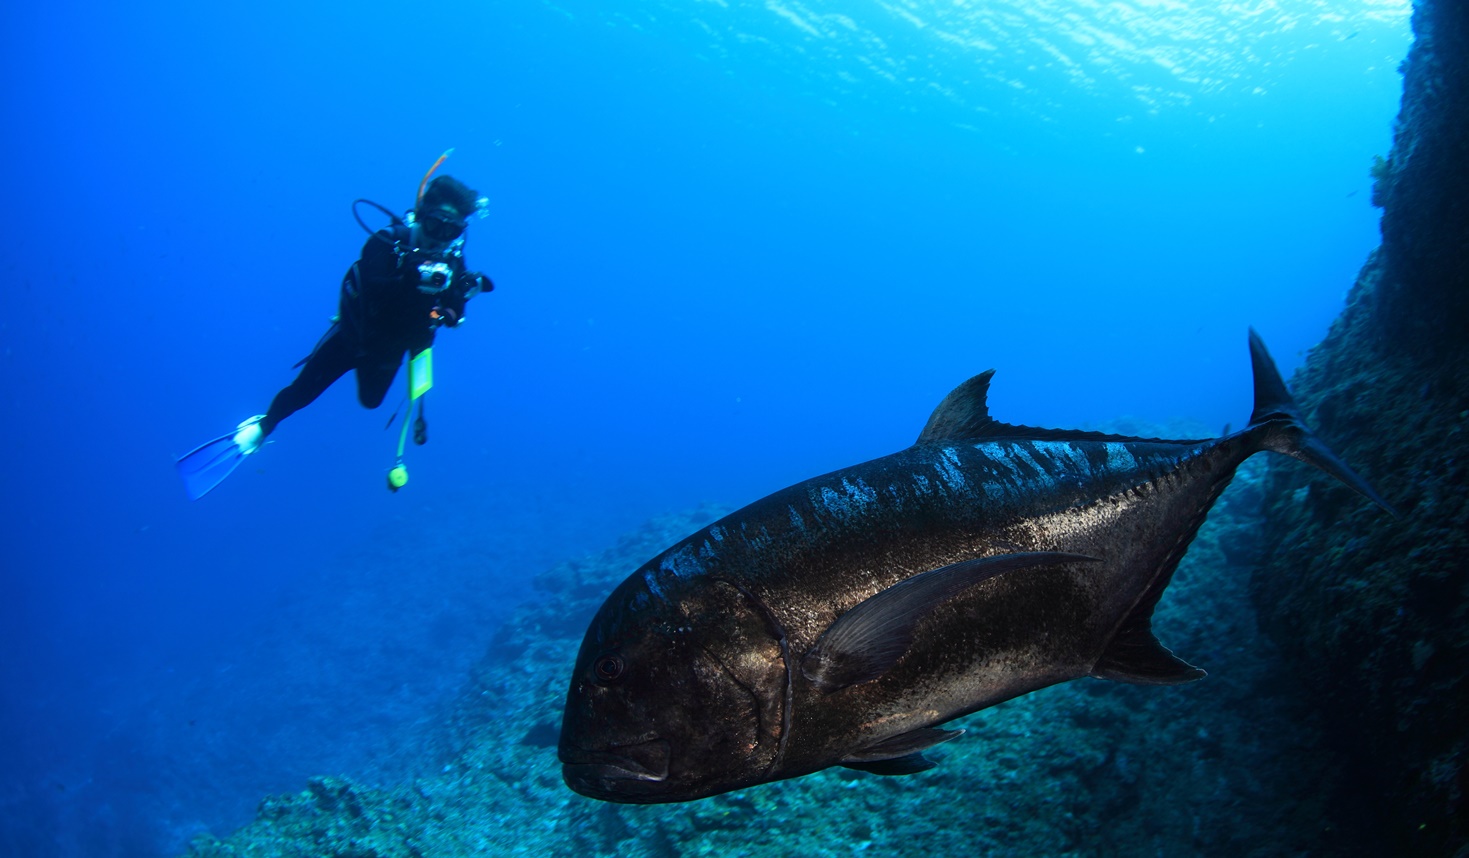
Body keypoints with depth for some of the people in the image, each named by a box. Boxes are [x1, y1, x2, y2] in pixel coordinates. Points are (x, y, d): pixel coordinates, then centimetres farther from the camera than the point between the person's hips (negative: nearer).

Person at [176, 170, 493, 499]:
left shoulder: (451, 261, -17)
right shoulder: (387, 244, -27)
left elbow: (452, 318, -19)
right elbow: (371, 284, -43)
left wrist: (462, 291, -39)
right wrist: (413, 278, -56)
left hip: (389, 349, 4)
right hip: (354, 333, -4)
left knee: (370, 400, 26)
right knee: (303, 391, -1)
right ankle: (260, 429, 23)